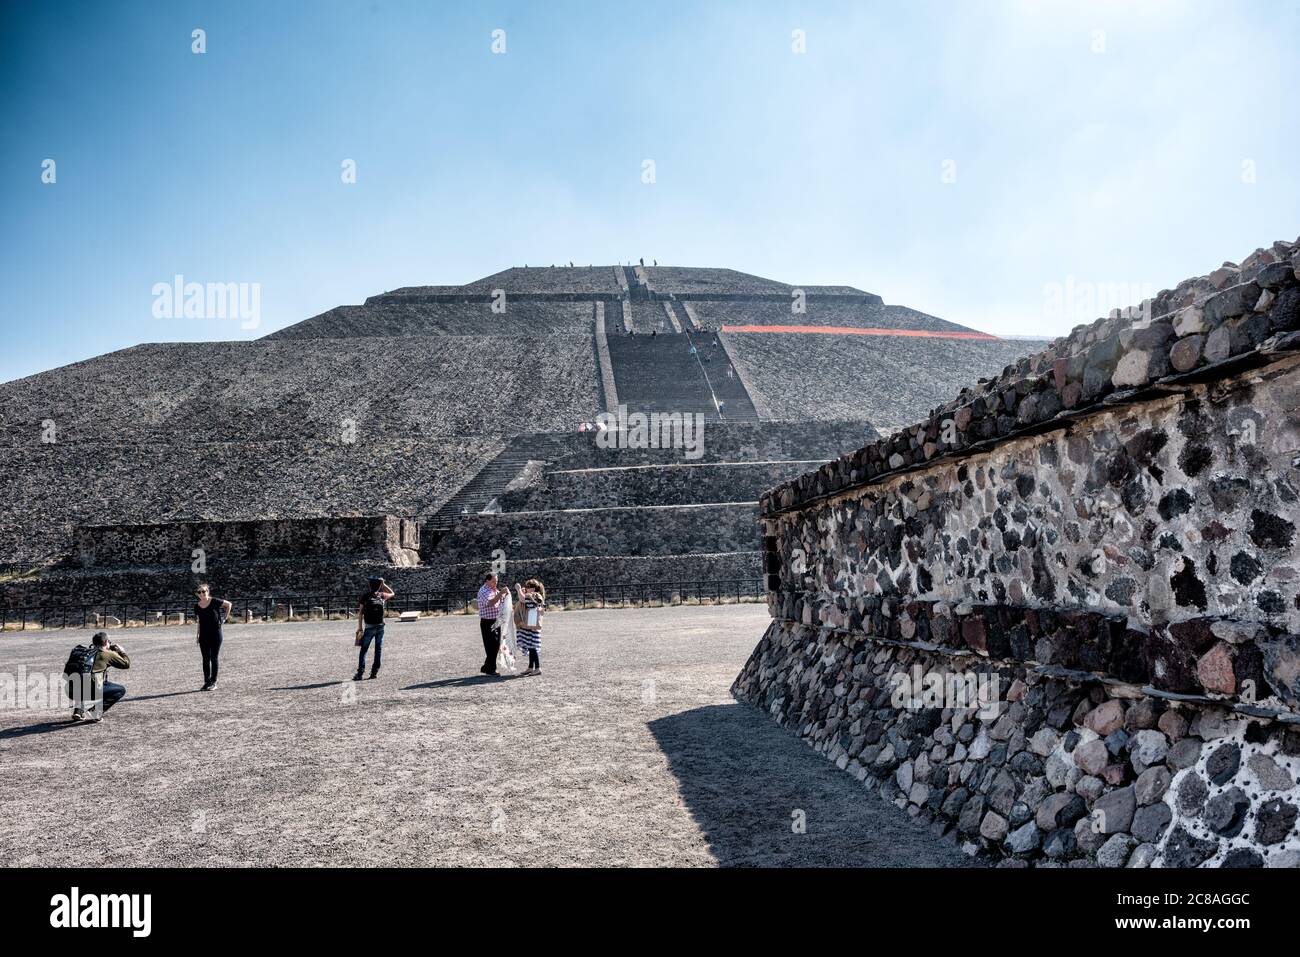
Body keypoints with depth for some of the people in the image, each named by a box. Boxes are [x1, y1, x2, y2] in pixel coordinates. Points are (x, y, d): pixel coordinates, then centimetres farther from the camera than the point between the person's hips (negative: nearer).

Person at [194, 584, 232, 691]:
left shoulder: (214, 602, -9)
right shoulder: (197, 606, 3)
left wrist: (225, 617, 0)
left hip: (215, 633, -4)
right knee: (205, 659, 6)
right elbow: (199, 622, 12)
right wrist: (198, 636, 9)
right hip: (204, 635, 4)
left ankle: (213, 682, 6)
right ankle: (207, 682, 13)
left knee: (214, 659, 0)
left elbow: (229, 604, 4)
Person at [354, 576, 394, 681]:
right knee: (378, 650, 9)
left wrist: (360, 627, -1)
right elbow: (392, 593, 24)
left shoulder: (365, 596, -4)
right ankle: (375, 672, 9)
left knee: (363, 650, 0)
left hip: (369, 627, -2)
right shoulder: (382, 596, 2)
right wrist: (384, 584, 19)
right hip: (380, 626, 2)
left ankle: (360, 673, -6)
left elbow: (360, 612, -5)